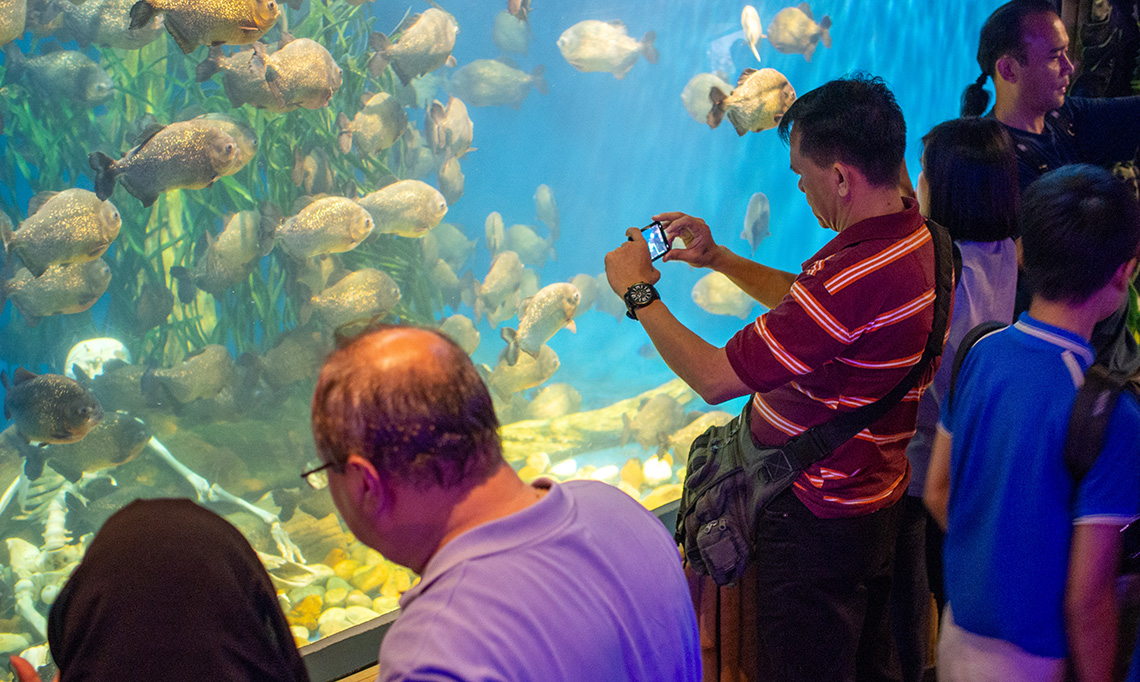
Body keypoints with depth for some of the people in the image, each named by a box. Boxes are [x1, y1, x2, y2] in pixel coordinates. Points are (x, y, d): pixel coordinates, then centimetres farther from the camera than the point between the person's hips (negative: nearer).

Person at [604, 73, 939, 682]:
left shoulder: (855, 276, -31)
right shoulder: (919, 239, 1)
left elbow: (714, 378, -25)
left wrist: (639, 294, -12)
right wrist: (718, 259, 13)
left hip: (817, 522, -9)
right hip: (876, 500, 10)